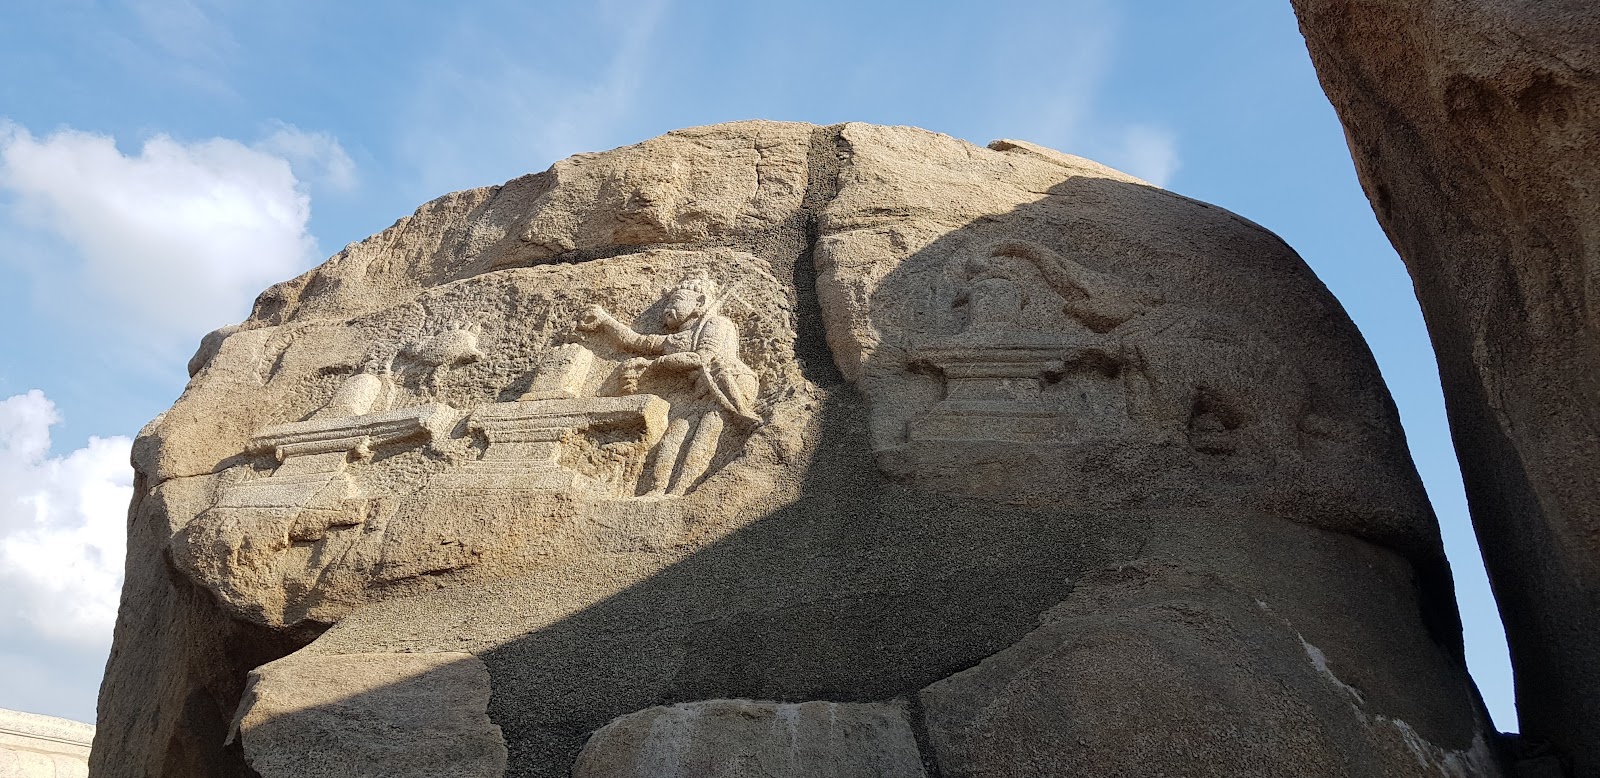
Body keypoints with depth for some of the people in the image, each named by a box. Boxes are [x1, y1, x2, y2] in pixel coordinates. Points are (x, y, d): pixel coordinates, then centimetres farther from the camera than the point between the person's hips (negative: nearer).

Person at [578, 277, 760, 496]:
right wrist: (604, 321, 43)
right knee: (676, 429, -23)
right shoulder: (675, 341, 36)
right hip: (705, 394, 5)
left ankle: (675, 494, -49)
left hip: (732, 380, -5)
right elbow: (633, 340, 38)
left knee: (707, 429, -30)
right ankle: (656, 491, -44)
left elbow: (703, 358, 0)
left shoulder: (717, 323, 16)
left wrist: (651, 364, 4)